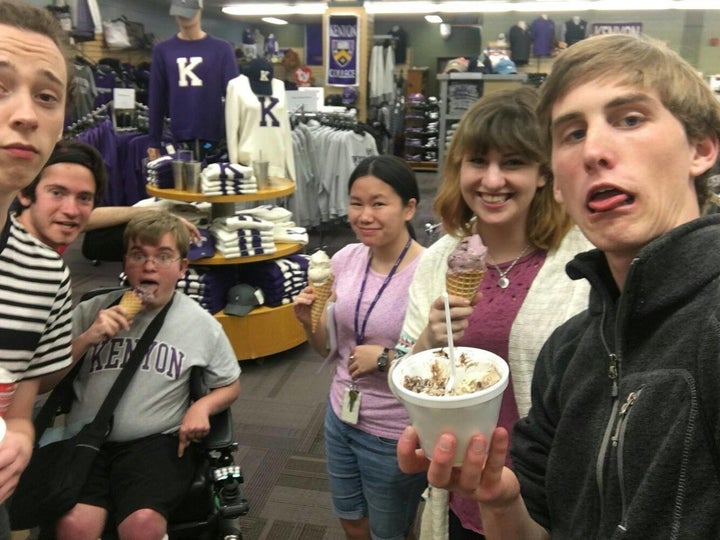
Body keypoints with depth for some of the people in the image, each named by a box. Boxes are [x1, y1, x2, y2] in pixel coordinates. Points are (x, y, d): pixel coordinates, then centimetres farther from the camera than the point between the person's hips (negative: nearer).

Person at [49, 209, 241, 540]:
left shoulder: (201, 324, 4)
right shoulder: (92, 311, 7)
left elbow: (229, 386, 16)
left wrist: (202, 407, -5)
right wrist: (86, 339, -10)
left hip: (157, 442, -1)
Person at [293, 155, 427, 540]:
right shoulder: (345, 259, -5)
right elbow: (330, 349, 6)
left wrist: (384, 358, -24)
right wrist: (310, 321, -12)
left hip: (395, 436, -5)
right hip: (341, 418, 6)